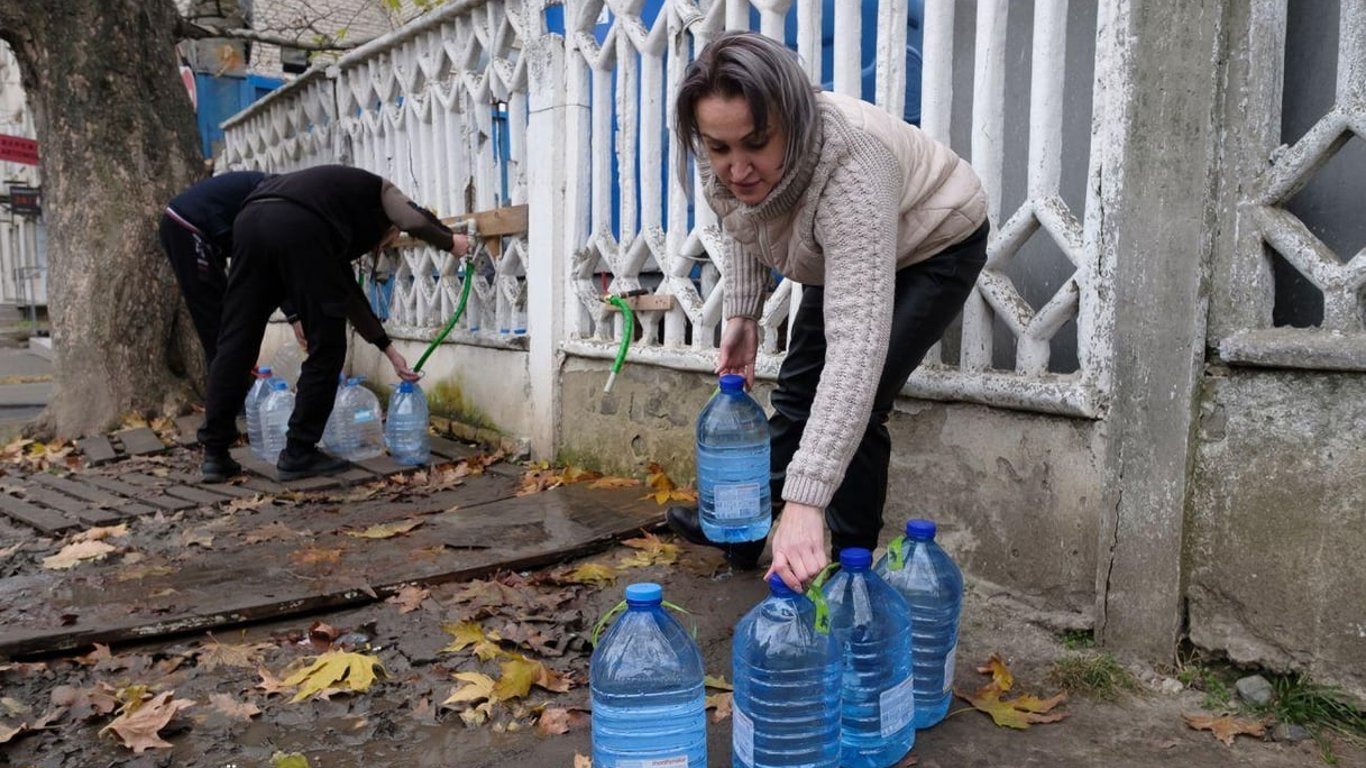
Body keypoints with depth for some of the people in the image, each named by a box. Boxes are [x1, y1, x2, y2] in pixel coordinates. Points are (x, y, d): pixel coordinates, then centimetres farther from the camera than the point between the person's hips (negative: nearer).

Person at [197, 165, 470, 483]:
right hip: (298, 227, -7)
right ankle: (298, 454, 10)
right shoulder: (380, 191, 28)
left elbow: (348, 292, 41)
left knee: (235, 344, 12)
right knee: (326, 347, 6)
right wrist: (449, 242, 24)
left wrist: (389, 349, 44)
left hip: (251, 220, 8)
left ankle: (215, 454, 14)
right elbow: (415, 220, 2)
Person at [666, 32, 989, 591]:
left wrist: (805, 500, -58)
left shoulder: (848, 171, -44)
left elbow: (857, 345, -53)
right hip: (839, 253, 7)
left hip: (932, 246, -6)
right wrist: (741, 313, -8)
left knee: (853, 404, -17)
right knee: (798, 389, 11)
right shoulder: (722, 162, -23)